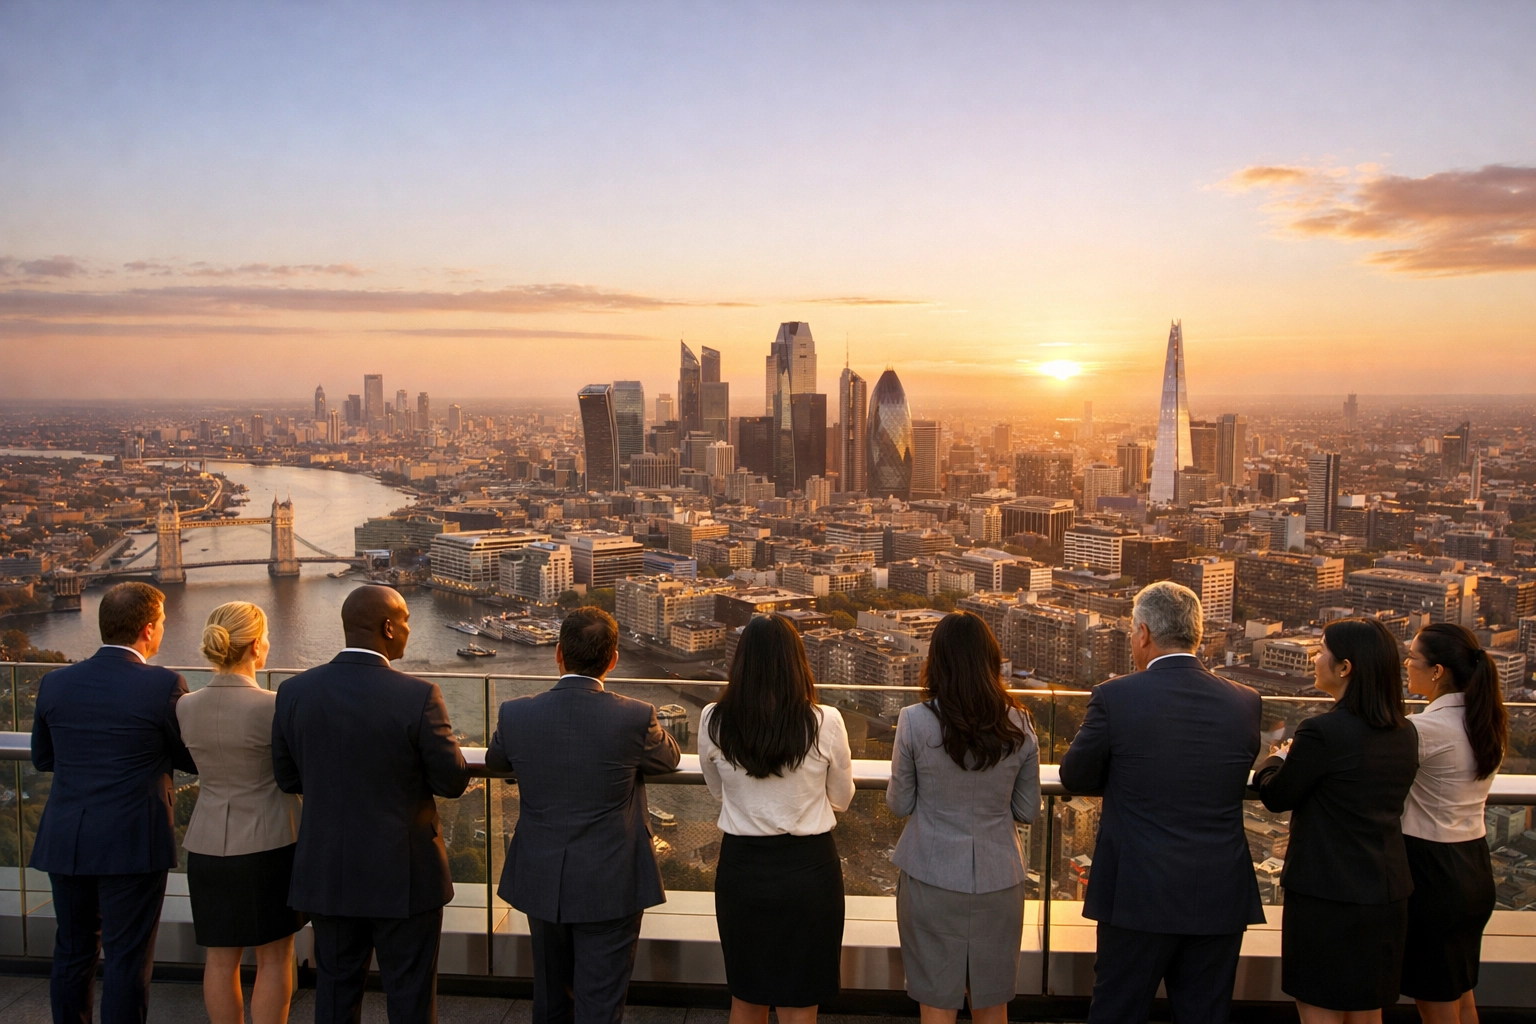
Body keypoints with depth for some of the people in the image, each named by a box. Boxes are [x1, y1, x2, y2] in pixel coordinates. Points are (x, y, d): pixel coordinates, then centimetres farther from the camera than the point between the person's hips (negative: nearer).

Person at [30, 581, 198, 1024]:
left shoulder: (56, 683, 0)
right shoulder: (164, 686, -14)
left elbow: (42, 758, 12)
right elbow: (196, 760, -5)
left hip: (66, 841, 5)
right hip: (133, 844, -5)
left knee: (73, 952, 17)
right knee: (128, 959, 6)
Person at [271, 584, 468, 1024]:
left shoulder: (294, 691, -7)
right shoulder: (418, 696, -20)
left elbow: (287, 778, 3)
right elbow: (453, 782, -12)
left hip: (327, 872, 4)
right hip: (403, 873, -4)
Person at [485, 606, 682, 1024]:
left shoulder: (515, 714, -12)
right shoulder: (636, 718, -19)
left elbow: (494, 761, 10)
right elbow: (670, 758, 3)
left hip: (541, 883, 3)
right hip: (610, 887, -3)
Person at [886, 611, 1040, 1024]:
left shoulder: (915, 721, -13)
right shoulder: (1018, 726, -6)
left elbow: (899, 805, -3)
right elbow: (1027, 811, 2)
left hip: (932, 878, -2)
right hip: (998, 879, 2)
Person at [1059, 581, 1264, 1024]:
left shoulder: (1115, 697, -13)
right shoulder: (1244, 702, -2)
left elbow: (1075, 778, -2)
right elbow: (1235, 783, 12)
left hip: (1138, 895, -3)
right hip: (1219, 899, 3)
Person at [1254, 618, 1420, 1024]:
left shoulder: (1322, 731, -21)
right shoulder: (1404, 734, 3)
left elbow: (1276, 796, -9)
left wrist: (1278, 760, 11)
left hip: (1327, 897, -7)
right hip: (1387, 896, 7)